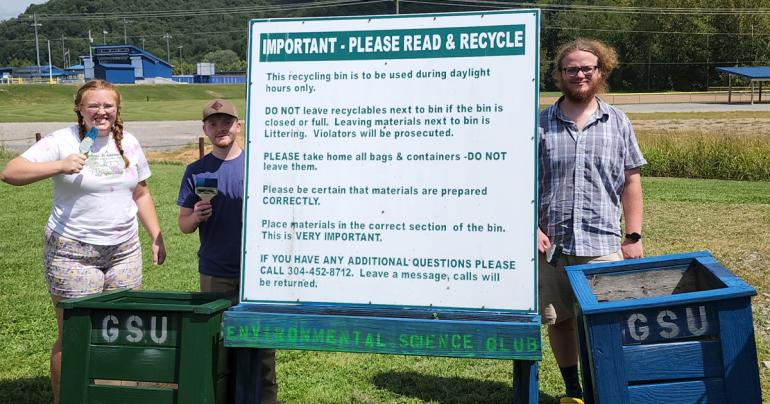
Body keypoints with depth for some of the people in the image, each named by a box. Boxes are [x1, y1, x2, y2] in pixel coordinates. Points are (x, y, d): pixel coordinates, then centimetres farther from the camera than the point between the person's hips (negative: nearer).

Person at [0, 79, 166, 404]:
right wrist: (60, 166, -25)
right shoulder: (62, 140, -6)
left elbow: (141, 194, 18)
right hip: (73, 255, -4)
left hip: (124, 252, 5)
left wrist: (156, 237, 14)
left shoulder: (128, 143, 10)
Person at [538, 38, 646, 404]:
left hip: (603, 244, 0)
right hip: (551, 243, 1)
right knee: (558, 320, 11)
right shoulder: (541, 123, 4)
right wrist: (532, 226, -6)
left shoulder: (618, 123, 7)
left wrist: (634, 236, 4)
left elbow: (631, 182, 8)